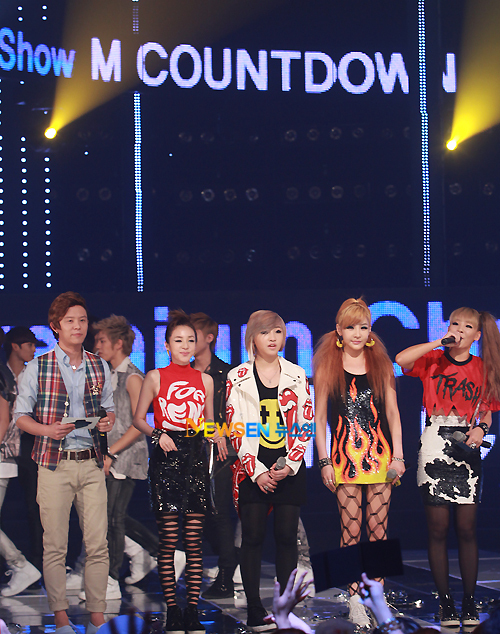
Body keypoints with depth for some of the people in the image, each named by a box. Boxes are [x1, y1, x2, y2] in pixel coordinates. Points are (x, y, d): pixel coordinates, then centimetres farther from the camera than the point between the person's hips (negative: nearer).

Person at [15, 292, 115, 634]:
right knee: (55, 545, -1)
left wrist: (108, 420, -2)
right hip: (54, 464, -3)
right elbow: (21, 416, 3)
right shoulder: (37, 368, 2)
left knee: (98, 544, -1)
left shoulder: (100, 368, 12)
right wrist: (48, 430, -15)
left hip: (92, 464, 3)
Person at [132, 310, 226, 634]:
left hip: (196, 456, 3)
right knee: (169, 539, -4)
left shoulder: (205, 380, 12)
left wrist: (218, 436, -1)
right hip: (166, 458, -3)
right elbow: (138, 419, 7)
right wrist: (157, 434, -11)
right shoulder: (155, 377, 4)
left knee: (194, 540, 1)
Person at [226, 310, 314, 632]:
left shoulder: (296, 375, 7)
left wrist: (289, 465, -6)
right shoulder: (238, 378, 3)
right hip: (252, 470, -1)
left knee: (287, 537, 2)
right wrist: (256, 470, -9)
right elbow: (234, 429, -1)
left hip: (290, 468, 1)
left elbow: (306, 424, 5)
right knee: (253, 537, -2)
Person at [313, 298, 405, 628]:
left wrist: (398, 455, 3)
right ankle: (354, 600, 2)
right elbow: (320, 417, 4)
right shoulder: (327, 366, 3)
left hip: (380, 452, 2)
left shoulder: (382, 364, 9)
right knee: (351, 529, -3)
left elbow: (392, 412, 11)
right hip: (345, 453, -2)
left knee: (378, 529, 1)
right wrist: (324, 461, -2)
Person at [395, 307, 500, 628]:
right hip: (434, 447, -1)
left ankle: (470, 602, 9)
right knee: (438, 528, 0)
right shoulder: (434, 360, 3)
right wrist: (440, 343, -14)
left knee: (467, 529, 1)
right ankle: (446, 602, 7)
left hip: (467, 449, 1)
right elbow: (401, 359, -16)